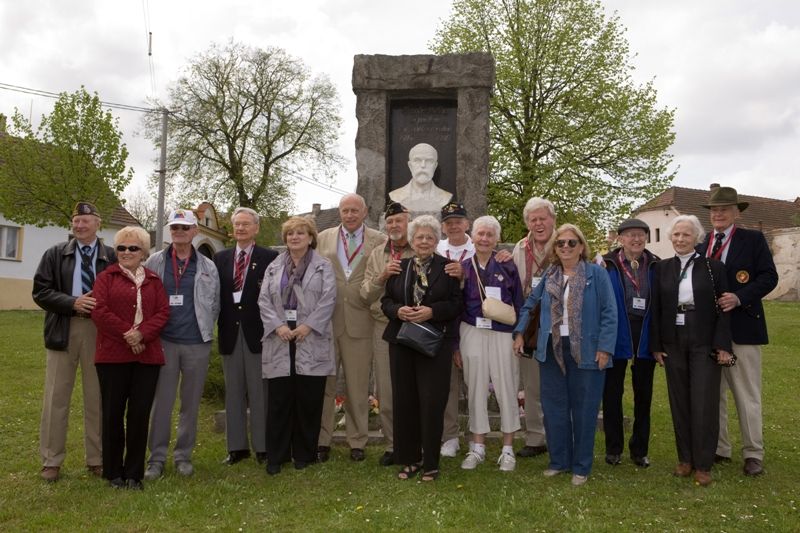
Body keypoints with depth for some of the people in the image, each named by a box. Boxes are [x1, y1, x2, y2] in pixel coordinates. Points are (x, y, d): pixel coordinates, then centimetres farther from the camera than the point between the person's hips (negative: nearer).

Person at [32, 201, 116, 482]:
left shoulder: (112, 257, 2)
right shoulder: (55, 254, 7)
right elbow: (40, 291, 1)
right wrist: (72, 303, -13)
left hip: (99, 331, -1)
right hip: (64, 330, 1)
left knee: (97, 398, 7)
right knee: (56, 397, 7)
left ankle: (97, 459, 20)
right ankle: (51, 460, 19)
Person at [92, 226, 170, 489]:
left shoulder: (154, 280, 13)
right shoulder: (106, 277, 7)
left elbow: (163, 312, 2)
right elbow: (99, 311, -5)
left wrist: (142, 333, -15)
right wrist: (127, 335, -14)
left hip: (147, 356, 2)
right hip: (112, 355, -1)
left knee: (140, 414, 3)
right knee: (113, 413, 5)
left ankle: (134, 473, 14)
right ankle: (114, 472, 18)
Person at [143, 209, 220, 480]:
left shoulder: (208, 267, 6)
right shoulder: (155, 262, 3)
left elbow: (214, 304, 11)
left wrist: (203, 328, 7)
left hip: (197, 343, 1)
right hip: (164, 342, -1)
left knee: (191, 403, 9)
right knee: (161, 401, 2)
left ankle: (184, 454, 21)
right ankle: (157, 457, 13)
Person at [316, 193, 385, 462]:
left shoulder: (379, 241, 4)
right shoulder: (323, 238, 10)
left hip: (360, 322, -1)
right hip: (326, 320, 2)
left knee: (358, 387, 7)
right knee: (323, 383, 7)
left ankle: (357, 442, 20)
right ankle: (322, 440, 19)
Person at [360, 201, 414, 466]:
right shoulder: (377, 254, 11)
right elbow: (366, 294, 6)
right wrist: (381, 276, -12)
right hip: (384, 327, 3)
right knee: (386, 392, 8)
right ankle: (392, 445, 22)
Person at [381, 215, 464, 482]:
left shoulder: (447, 268, 2)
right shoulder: (399, 267, 10)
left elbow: (457, 303, -2)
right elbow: (386, 301, 10)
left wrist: (432, 311, -16)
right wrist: (399, 310, -11)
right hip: (402, 341, 3)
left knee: (432, 401, -2)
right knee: (404, 400, 6)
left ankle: (431, 462, 10)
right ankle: (410, 458, 20)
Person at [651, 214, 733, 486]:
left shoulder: (713, 267, -1)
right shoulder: (662, 268, 5)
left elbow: (723, 308, -3)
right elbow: (655, 309, 5)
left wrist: (722, 345, -9)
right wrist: (656, 345, 1)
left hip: (704, 343, -2)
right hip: (673, 343, 2)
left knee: (704, 402, 0)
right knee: (679, 402, 9)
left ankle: (703, 464, 10)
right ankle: (685, 458, 21)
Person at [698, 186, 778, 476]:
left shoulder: (754, 239, -1)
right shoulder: (701, 245, 11)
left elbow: (769, 277, -7)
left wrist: (740, 297, -20)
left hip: (742, 327, -4)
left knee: (747, 395, 2)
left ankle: (753, 454, 13)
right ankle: (718, 449, 22)